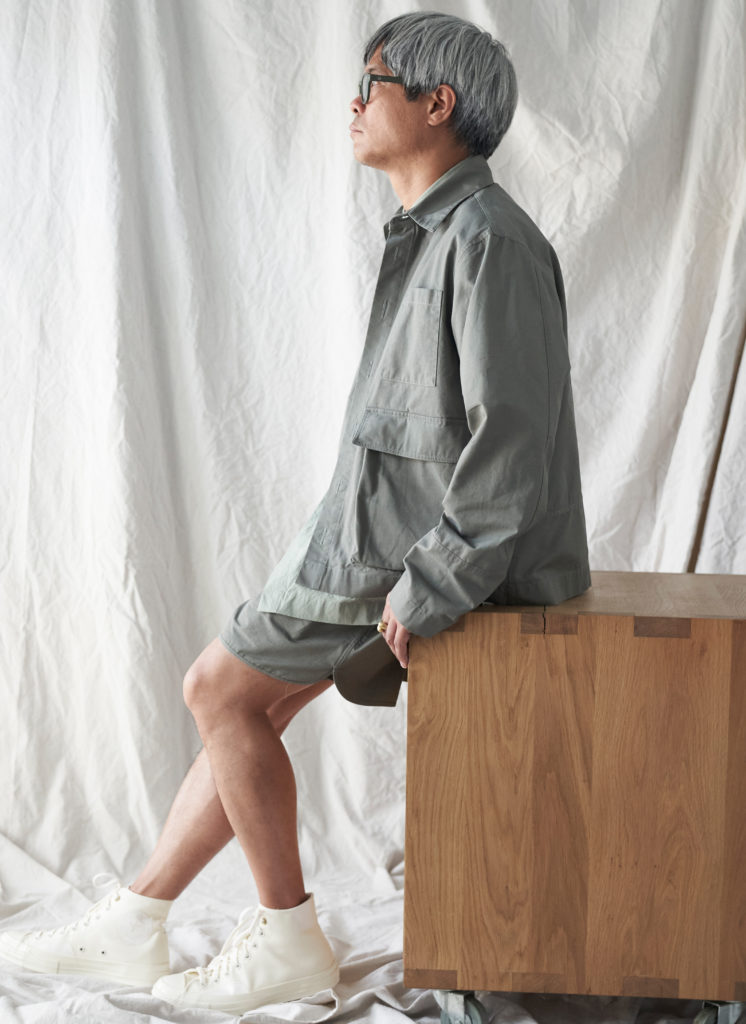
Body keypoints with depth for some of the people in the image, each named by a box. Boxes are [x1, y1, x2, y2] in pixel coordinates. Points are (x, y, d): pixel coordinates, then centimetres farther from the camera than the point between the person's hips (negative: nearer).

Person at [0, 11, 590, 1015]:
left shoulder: (488, 238, -18)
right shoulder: (436, 233, 14)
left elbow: (511, 432, -24)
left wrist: (426, 584, -22)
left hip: (428, 535, -9)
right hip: (391, 518, 9)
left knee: (219, 687, -6)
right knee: (250, 698, 10)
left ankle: (288, 937, 6)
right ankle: (136, 922, 19)